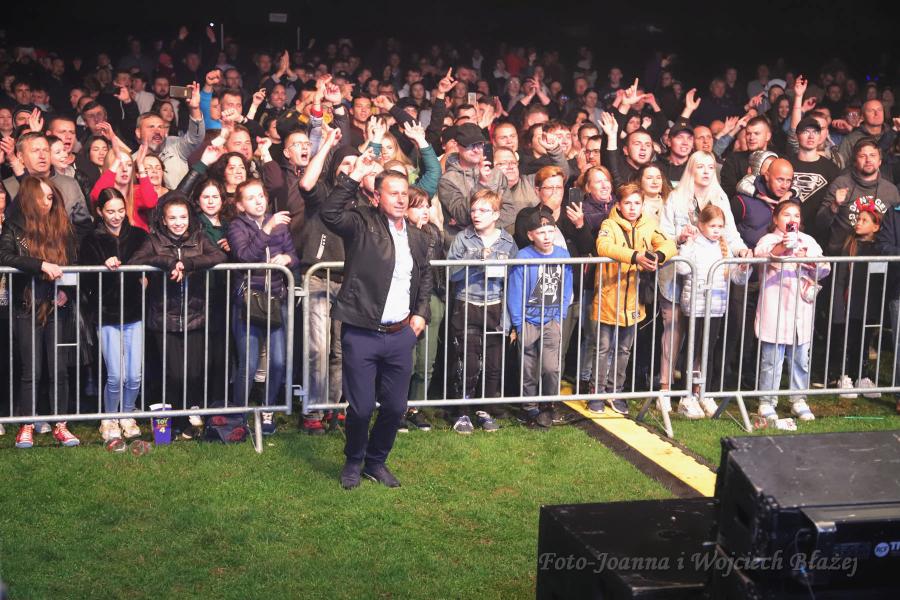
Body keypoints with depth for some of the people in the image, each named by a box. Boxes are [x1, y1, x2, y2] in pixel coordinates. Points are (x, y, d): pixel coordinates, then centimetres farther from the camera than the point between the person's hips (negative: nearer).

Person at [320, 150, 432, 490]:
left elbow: (425, 277, 26)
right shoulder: (362, 226, -4)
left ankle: (377, 461, 30)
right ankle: (353, 462, 24)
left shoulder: (417, 238, 12)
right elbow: (330, 214, -23)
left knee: (395, 407, 8)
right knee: (361, 407, -1)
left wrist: (421, 313, 13)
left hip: (400, 335, 5)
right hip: (361, 334, -5)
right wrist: (356, 176, -23)